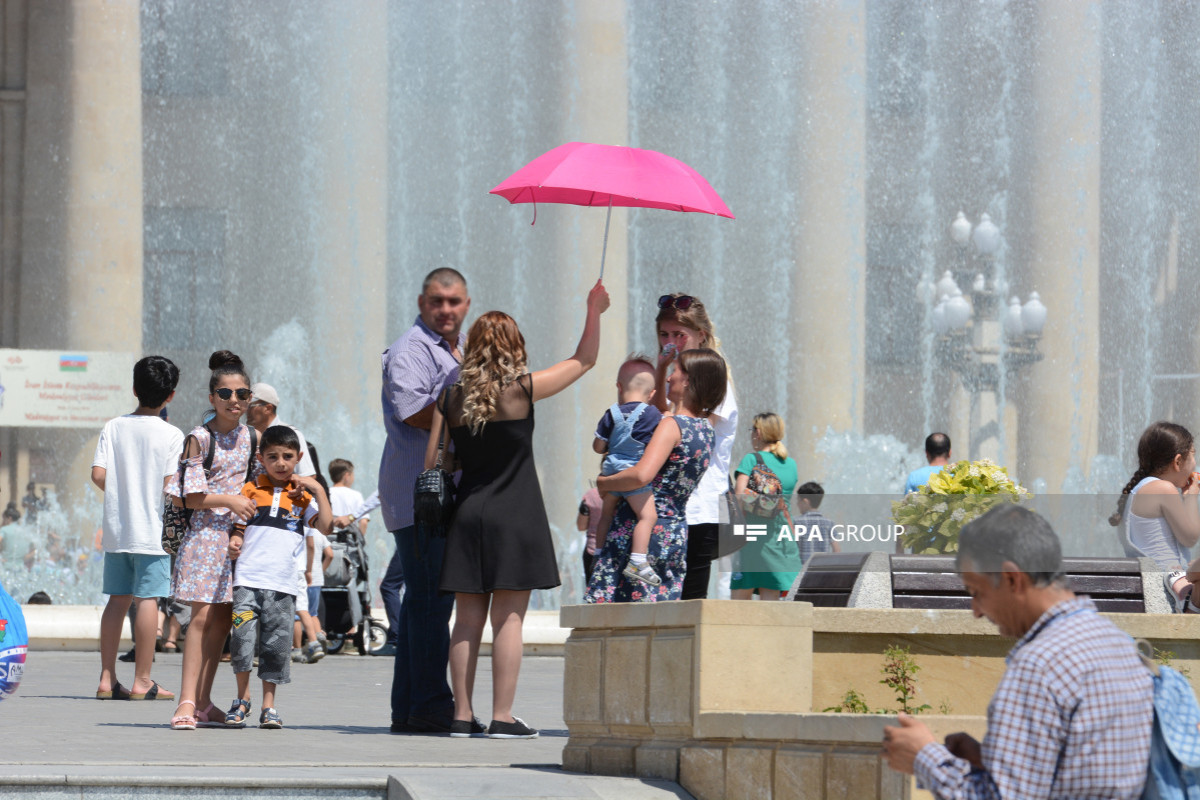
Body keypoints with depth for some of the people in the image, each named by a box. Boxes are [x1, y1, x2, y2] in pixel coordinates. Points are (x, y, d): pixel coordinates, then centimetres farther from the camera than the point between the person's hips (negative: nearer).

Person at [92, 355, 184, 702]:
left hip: (116, 529, 4)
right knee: (148, 599, -1)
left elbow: (98, 474, -4)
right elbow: (170, 485, -10)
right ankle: (142, 681, -1)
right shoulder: (172, 435, -7)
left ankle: (107, 679, 8)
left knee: (118, 599, 9)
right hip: (152, 529, -4)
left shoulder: (113, 428, 2)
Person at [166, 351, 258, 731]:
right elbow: (189, 497, -6)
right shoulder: (200, 438, -4)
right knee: (203, 614, -13)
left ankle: (203, 701, 12)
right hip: (206, 532, -5)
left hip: (238, 535, 5)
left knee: (223, 618, 6)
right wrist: (228, 500, -17)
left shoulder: (249, 437, 11)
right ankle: (187, 702, -14)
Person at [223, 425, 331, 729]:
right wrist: (233, 545, -7)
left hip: (283, 584, 1)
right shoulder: (251, 492, 11)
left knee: (276, 647, 2)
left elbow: (326, 525, 0)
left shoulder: (302, 496, 12)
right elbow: (238, 528, 13)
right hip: (248, 579, -1)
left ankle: (268, 706, 12)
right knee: (243, 639, -9)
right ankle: (242, 699, 8)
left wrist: (317, 490, -3)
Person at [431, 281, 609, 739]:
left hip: (467, 516, 4)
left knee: (467, 620, 6)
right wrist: (594, 313, 15)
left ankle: (462, 715, 6)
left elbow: (431, 461, 5)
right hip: (514, 517, -4)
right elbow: (584, 361, 6)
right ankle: (502, 718, -6)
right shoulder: (523, 389, -6)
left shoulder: (451, 397, 4)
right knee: (508, 619, -4)